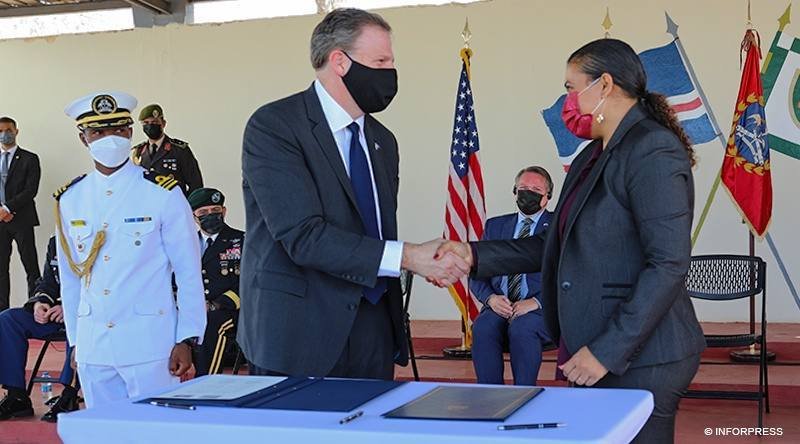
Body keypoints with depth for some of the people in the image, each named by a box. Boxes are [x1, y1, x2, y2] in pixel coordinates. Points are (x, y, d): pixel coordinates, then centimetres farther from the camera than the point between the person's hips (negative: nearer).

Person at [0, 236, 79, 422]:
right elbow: (48, 283, 19)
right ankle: (16, 395, -11)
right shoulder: (55, 244, 15)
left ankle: (69, 396, -33)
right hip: (57, 312, 7)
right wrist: (40, 302, -4)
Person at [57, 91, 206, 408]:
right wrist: (75, 341, 14)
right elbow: (69, 279, 14)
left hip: (150, 347, -4)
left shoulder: (162, 194, -5)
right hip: (92, 349, 4)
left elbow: (189, 273, -4)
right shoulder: (69, 201, 7)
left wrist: (186, 340, -7)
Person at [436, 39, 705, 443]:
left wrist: (607, 351, -21)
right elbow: (556, 246, 15)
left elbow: (669, 265, -20)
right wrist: (475, 256, 6)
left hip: (640, 363, -8)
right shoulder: (592, 158, 15)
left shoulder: (654, 151, -13)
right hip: (594, 353, 8)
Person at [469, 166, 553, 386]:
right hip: (499, 307, 3)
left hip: (542, 310, -3)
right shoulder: (495, 226, 20)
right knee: (482, 328, -30)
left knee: (521, 329, -36)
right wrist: (490, 298, -6)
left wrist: (536, 302, -16)